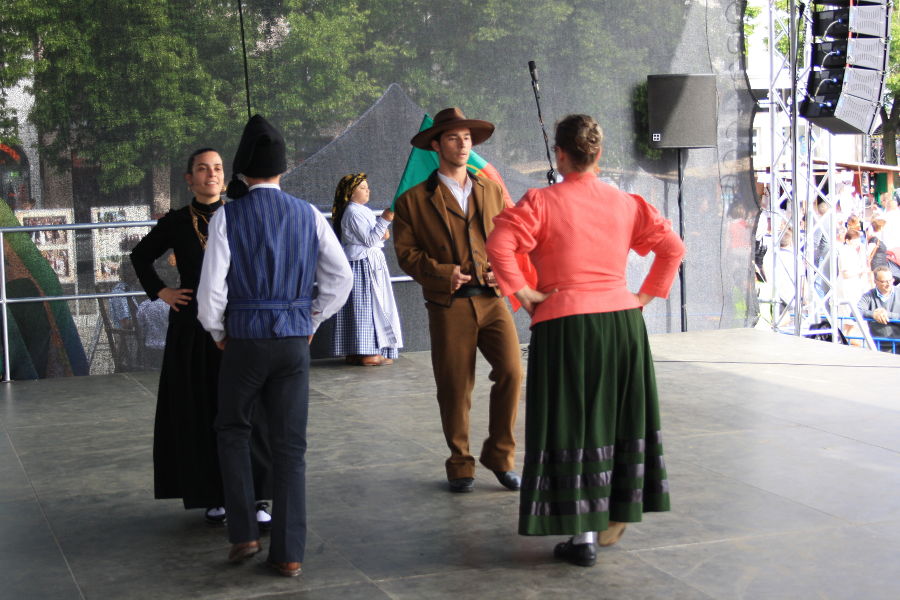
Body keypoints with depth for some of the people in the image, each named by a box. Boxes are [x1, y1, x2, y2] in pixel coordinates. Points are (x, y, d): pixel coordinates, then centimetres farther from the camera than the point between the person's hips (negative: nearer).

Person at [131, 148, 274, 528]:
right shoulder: (175, 223, 4)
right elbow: (141, 257, 20)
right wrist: (160, 291, 8)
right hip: (193, 329, 1)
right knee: (201, 414, 3)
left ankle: (259, 496, -1)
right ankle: (214, 497, 12)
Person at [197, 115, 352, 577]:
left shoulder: (228, 216, -6)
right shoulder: (308, 215, 4)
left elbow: (212, 289, -8)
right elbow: (341, 278, 7)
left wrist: (217, 332, 9)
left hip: (244, 341, -2)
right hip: (295, 343, 2)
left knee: (232, 430, 19)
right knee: (290, 446, 7)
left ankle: (242, 534, 12)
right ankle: (288, 552, 8)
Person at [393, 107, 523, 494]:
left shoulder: (493, 191, 16)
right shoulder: (414, 200, 6)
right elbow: (406, 252, 1)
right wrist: (441, 272, -14)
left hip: (492, 300, 2)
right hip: (449, 306, -2)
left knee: (511, 371, -13)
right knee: (454, 390, 2)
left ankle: (500, 455, 6)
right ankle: (460, 465, 21)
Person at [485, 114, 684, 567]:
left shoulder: (542, 202, -5)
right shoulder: (625, 204, 8)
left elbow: (498, 244, -19)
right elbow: (673, 247, 9)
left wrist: (522, 292, -10)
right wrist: (646, 295, 12)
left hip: (564, 323, -4)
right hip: (622, 321, 4)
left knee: (573, 426, 2)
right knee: (619, 419, 17)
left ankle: (583, 536, 4)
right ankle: (613, 520, 27)